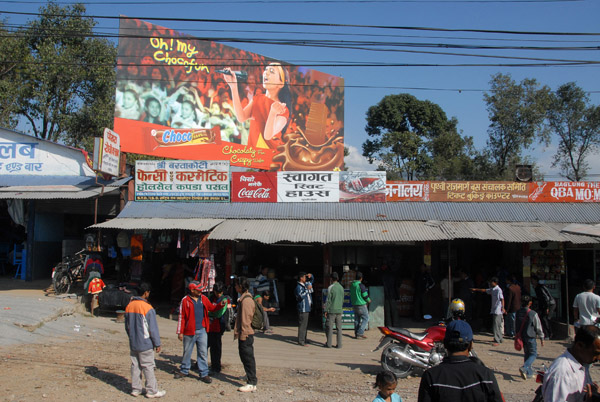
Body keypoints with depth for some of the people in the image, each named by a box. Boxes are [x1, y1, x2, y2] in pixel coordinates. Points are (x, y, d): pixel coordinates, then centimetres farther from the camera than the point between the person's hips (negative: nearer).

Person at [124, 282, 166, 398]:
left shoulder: (129, 306, 5)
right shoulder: (148, 308, -17)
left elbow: (127, 326, 15)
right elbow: (153, 328, -14)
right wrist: (157, 344, -7)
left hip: (133, 344, 6)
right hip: (145, 344, -6)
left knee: (135, 366, 13)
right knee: (148, 367, 1)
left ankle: (135, 389, 20)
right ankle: (152, 391, 8)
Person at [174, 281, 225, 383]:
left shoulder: (203, 298, 6)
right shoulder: (185, 300, -6)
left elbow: (212, 308, 13)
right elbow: (181, 317, -5)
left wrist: (220, 305, -6)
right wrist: (180, 332, -6)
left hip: (202, 331, 3)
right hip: (189, 331, -3)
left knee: (203, 353, 2)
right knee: (187, 352, 12)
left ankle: (204, 374, 9)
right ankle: (184, 370, 30)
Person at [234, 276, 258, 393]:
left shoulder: (246, 300, -18)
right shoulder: (244, 298, 15)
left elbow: (245, 319, -21)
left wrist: (243, 334, -20)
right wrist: (239, 332, 24)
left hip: (246, 334, -10)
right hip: (244, 333, 10)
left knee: (248, 357, -7)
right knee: (244, 356, 20)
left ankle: (252, 384, -4)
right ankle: (249, 375, 33)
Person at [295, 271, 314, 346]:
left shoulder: (305, 284, 13)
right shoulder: (298, 287, -14)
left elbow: (312, 279, 28)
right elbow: (301, 296, -31)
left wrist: (310, 275, 6)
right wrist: (307, 289, -28)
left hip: (307, 308, 10)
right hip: (303, 309, -10)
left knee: (305, 326, 15)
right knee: (302, 325, -9)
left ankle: (303, 340, 22)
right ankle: (301, 341, -7)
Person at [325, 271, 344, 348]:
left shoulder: (330, 287, -11)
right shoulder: (341, 287, 8)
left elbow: (328, 300, -12)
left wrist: (326, 310, -6)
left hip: (332, 310, -5)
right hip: (339, 310, 5)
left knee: (329, 327, 4)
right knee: (339, 327, 6)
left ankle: (329, 343, 7)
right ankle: (339, 344, 6)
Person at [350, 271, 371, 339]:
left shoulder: (352, 285, 6)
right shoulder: (361, 286, -17)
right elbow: (365, 295, -14)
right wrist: (368, 300, 6)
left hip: (354, 304, 7)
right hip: (361, 305, -7)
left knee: (357, 319, 13)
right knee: (365, 318, 1)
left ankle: (356, 334, 15)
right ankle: (360, 334, -5)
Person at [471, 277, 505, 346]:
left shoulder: (498, 290, -13)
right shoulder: (492, 289, 12)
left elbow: (502, 299, -16)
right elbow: (484, 290, 25)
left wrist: (503, 308, -23)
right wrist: (475, 289, 28)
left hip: (498, 310, -9)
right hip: (494, 310, 9)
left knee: (496, 325, -10)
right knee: (497, 325, 14)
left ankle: (497, 341, -9)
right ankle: (499, 339, 23)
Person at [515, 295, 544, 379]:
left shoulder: (517, 313, 1)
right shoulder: (533, 314, -15)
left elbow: (515, 326, 10)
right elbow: (538, 326, -7)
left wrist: (516, 336, 21)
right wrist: (541, 337, 4)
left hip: (521, 337, 5)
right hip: (530, 337, -5)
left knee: (526, 354, 16)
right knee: (533, 354, 4)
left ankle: (529, 373, 19)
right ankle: (524, 368, -17)